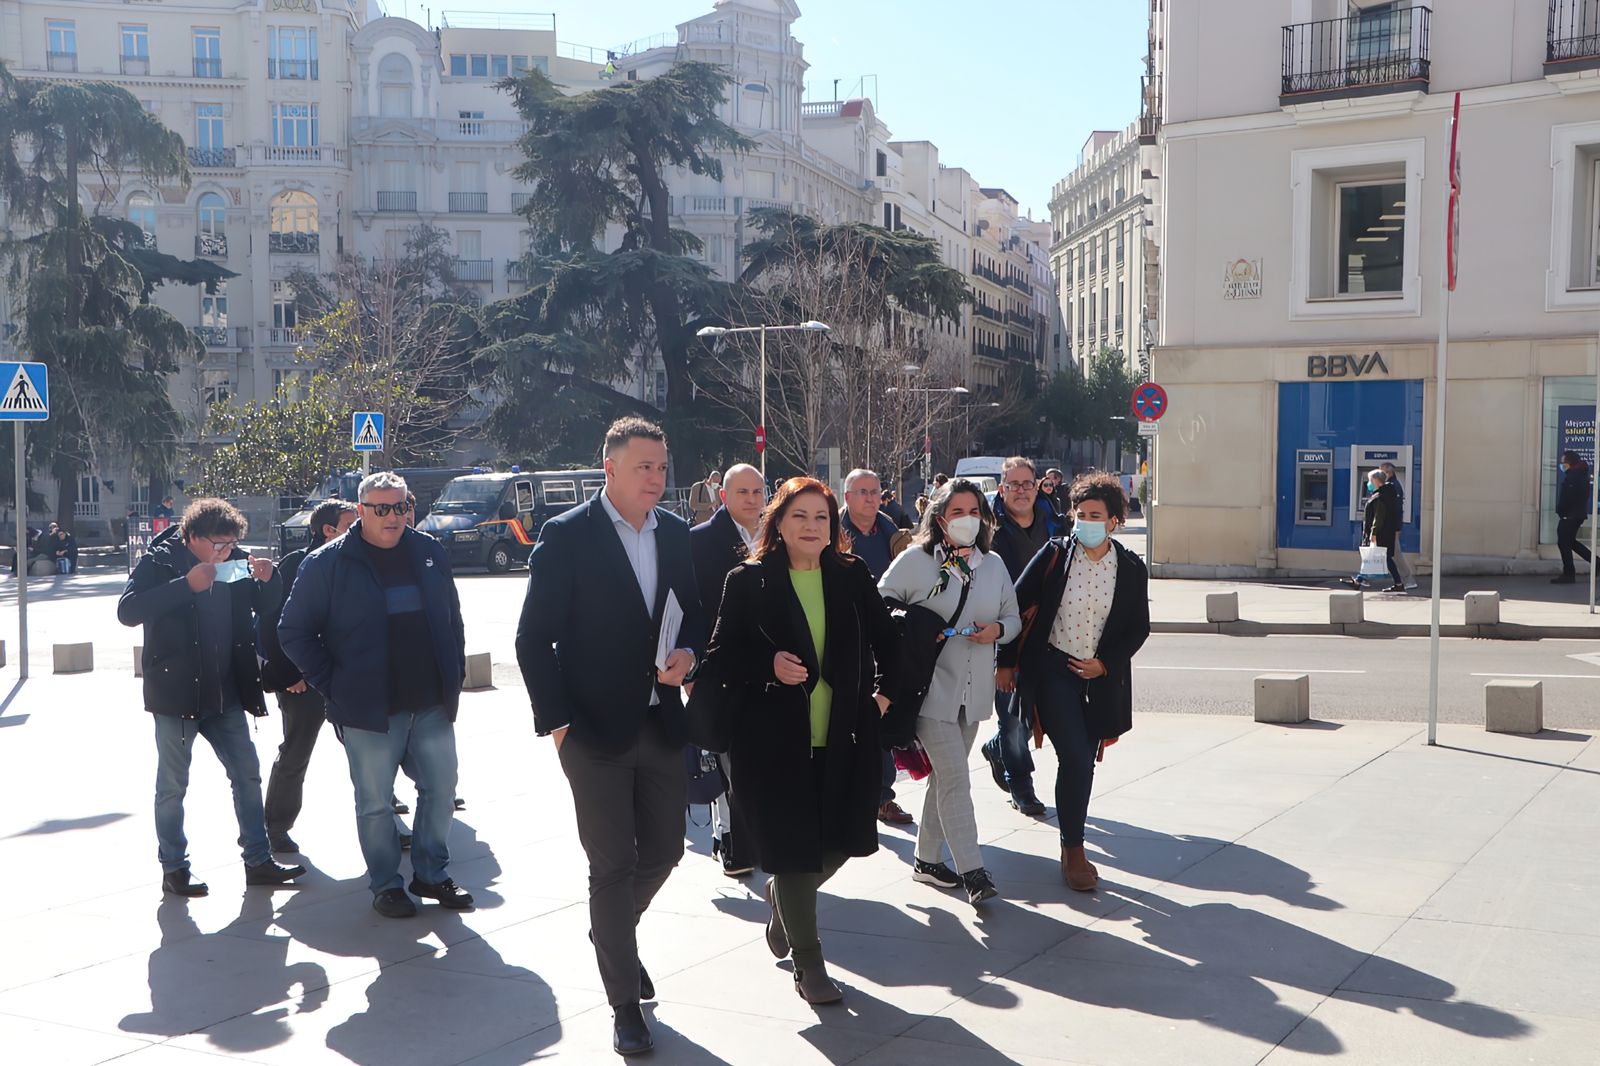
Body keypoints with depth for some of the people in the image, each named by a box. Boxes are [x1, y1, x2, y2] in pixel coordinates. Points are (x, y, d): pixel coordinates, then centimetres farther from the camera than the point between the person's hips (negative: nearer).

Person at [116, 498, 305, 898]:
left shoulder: (235, 563, 4)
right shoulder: (160, 562, -10)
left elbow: (269, 608, 12)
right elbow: (127, 611, -23)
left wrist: (268, 580, -10)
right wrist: (186, 585, -30)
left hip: (225, 694, 5)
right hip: (176, 693, -5)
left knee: (247, 775, 8)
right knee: (173, 786, 5)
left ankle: (258, 861, 18)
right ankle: (173, 869, 18)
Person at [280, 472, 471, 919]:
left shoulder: (430, 553, 9)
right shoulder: (327, 563, -5)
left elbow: (452, 617, 17)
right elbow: (293, 631, -2)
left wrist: (455, 675, 10)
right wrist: (331, 685, -6)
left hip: (432, 704, 4)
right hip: (369, 710, -4)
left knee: (440, 790, 9)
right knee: (375, 802, 5)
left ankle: (431, 873, 26)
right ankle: (385, 885, 21)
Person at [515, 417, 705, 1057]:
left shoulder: (674, 533, 6)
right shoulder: (566, 537, -10)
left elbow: (693, 613, 15)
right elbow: (534, 639, -9)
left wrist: (687, 654, -6)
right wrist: (556, 721, -13)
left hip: (662, 726, 5)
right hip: (596, 732, -5)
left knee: (663, 853, 14)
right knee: (613, 866, 3)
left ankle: (613, 934, 45)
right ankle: (625, 1006, 17)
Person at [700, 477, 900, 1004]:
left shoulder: (853, 575, 4)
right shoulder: (749, 581, -5)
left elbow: (885, 638, 18)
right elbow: (720, 658, -5)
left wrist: (884, 690, 9)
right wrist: (769, 666, -20)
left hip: (844, 737, 4)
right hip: (776, 739, -4)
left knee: (840, 842, 11)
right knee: (795, 851, 2)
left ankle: (782, 896, 44)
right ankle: (808, 963, 21)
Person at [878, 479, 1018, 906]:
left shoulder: (994, 565, 10)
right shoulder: (915, 560, -6)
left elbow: (1014, 618, 16)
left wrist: (998, 629, -6)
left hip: (974, 690, 6)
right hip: (932, 687, -6)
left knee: (944, 776, 15)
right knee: (955, 778, -12)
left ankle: (927, 859, 28)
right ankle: (972, 871, -9)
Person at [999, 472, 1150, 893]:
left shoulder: (1131, 568, -1)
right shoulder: (1055, 555, -6)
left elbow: (1139, 627, 6)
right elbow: (1016, 604, -1)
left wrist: (1105, 663, -7)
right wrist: (1006, 662, -1)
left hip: (1100, 677, 3)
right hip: (1052, 669, -3)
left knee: (1083, 762, 9)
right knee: (1076, 759, -12)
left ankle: (1072, 845, 26)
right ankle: (1073, 852, 2)